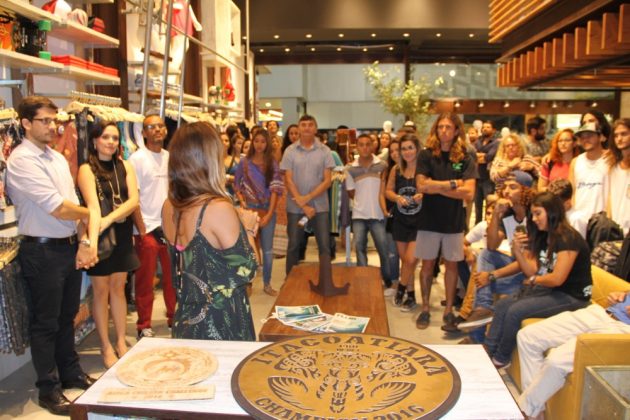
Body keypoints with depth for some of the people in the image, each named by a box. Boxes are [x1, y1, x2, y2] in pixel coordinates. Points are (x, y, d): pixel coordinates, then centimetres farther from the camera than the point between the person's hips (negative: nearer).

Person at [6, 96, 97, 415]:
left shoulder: (58, 158, 11)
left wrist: (87, 240, -4)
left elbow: (74, 205, 8)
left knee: (67, 316, 20)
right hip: (42, 251, -7)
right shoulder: (21, 160, -15)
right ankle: (49, 389, 23)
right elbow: (58, 208, -21)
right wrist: (89, 214, -3)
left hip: (70, 247, 7)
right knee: (45, 323, 7)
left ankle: (71, 373, 37)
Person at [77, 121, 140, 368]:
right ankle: (106, 347, 19)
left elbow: (134, 200, -8)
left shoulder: (125, 167, 4)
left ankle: (121, 342, 24)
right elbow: (93, 205, -20)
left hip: (122, 233, 4)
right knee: (101, 290, 6)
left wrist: (110, 219, -24)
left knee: (118, 288, 13)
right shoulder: (87, 169, -7)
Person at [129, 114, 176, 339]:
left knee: (173, 278, 12)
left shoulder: (170, 157, 9)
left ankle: (174, 318, 28)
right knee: (145, 281, 6)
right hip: (147, 228, -4)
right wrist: (142, 230, -12)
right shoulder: (137, 158, -6)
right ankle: (144, 326, 19)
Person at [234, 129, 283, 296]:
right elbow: (237, 185, 7)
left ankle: (267, 284, 20)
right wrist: (242, 202, -11)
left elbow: (275, 189, -5)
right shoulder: (244, 162, 1)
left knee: (267, 248, 8)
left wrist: (269, 214, -12)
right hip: (249, 209, -1)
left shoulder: (272, 163, 0)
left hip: (268, 209, 1)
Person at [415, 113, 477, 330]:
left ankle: (449, 309, 23)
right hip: (429, 219, 0)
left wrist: (436, 187, -15)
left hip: (454, 221, 1)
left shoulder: (466, 158, -2)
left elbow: (469, 192, -11)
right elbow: (421, 185, -13)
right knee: (427, 264, 8)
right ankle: (425, 308, 21)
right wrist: (453, 184, -12)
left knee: (451, 265, 10)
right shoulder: (426, 155, -2)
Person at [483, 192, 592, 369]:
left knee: (515, 311, -21)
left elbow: (557, 278, -24)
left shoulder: (568, 238, -18)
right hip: (549, 290, 9)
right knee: (503, 304, -4)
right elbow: (531, 271, 4)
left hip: (571, 297, -9)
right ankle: (488, 351, -2)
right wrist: (518, 251, -11)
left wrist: (534, 280, -5)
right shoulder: (543, 236, 9)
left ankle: (501, 359, -2)